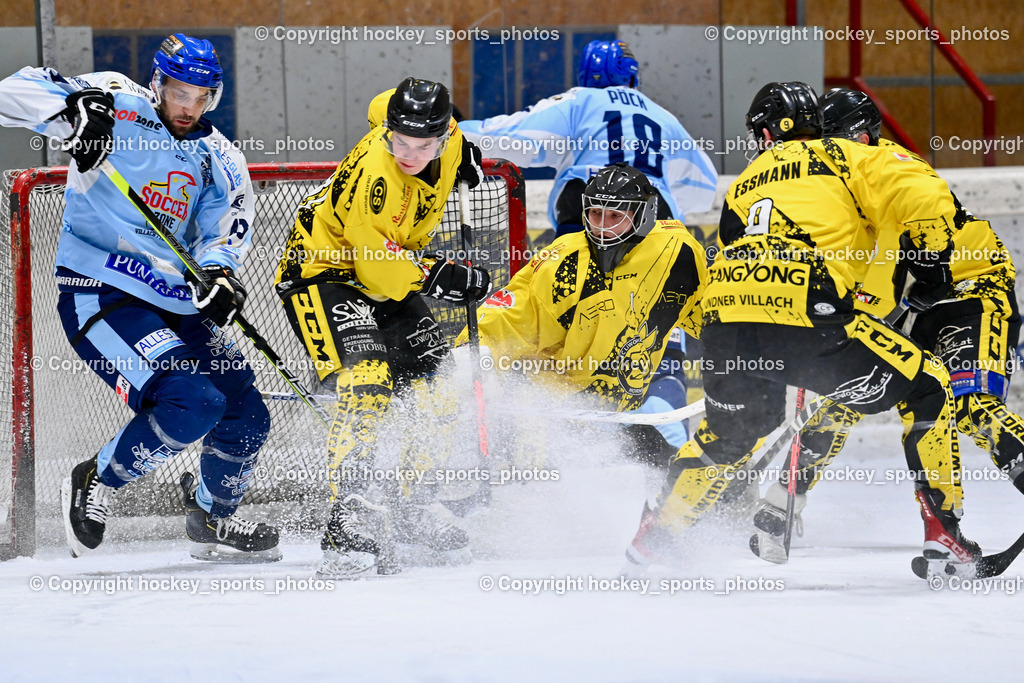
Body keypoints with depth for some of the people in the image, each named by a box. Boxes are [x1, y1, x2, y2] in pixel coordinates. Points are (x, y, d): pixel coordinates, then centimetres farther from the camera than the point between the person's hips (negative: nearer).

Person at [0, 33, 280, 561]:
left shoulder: (221, 161, 9)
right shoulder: (119, 110, -6)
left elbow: (225, 233, 0)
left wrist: (218, 271, -23)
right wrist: (73, 106, -33)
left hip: (176, 305, 7)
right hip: (98, 294, -7)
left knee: (245, 418, 7)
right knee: (191, 402, -24)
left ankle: (212, 520, 35)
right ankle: (96, 483, -1)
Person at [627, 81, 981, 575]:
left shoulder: (744, 184, 33)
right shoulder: (843, 157, 18)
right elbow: (926, 199, 4)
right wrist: (929, 260, 21)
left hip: (724, 315, 5)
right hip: (806, 313, -5)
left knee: (731, 433, 32)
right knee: (927, 389, 11)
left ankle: (655, 534, 38)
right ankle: (943, 530, 4)